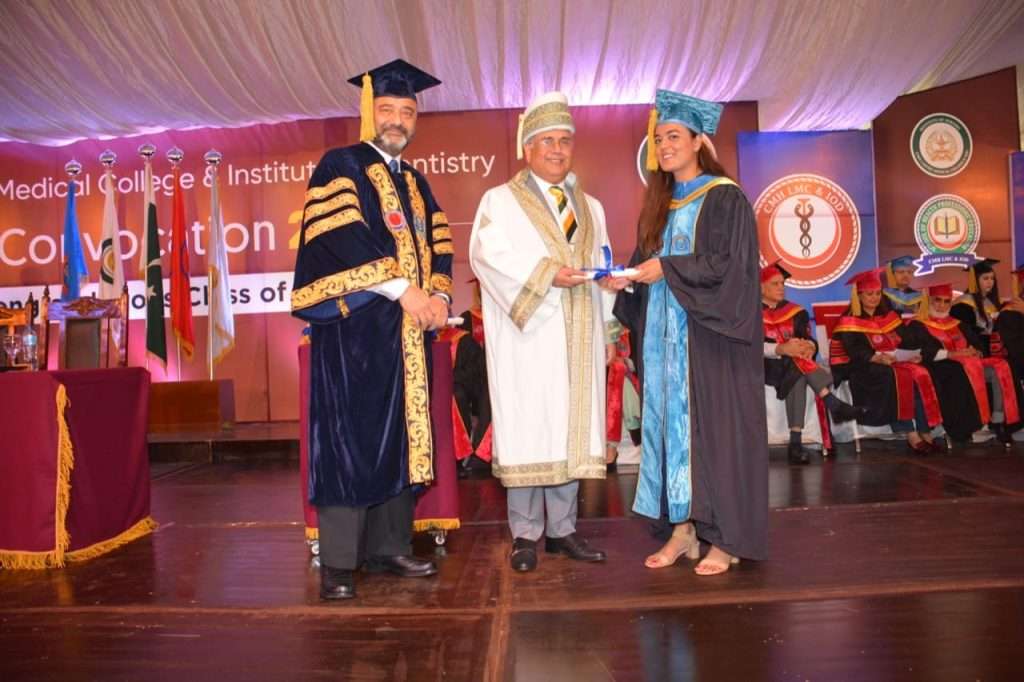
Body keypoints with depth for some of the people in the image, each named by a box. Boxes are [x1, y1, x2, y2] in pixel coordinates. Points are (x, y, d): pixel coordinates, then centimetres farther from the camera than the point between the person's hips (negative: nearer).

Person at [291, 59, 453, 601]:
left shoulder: (415, 183, 20)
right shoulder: (339, 167, -1)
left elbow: (439, 247, 16)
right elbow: (344, 236, -15)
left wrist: (438, 296, -3)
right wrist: (403, 289, -20)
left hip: (407, 332, 7)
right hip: (353, 328, -7)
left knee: (400, 440, 9)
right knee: (349, 442, -6)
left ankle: (389, 547, 19)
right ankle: (338, 564, 2)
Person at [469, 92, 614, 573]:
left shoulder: (591, 208, 21)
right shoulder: (501, 201, 4)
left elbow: (602, 265, 20)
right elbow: (487, 254, -11)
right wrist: (546, 272, -20)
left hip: (576, 338, 5)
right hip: (526, 335, -5)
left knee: (571, 426, 5)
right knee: (527, 427, -4)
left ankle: (562, 529, 13)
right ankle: (525, 534, 5)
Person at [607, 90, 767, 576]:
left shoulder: (725, 198, -4)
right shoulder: (658, 203, 15)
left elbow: (730, 265, -14)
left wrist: (667, 269, -18)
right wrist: (628, 279, -3)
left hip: (708, 338, -6)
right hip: (663, 337, 7)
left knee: (713, 424, -4)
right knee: (668, 422, 5)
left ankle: (726, 537, 5)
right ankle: (682, 529, 14)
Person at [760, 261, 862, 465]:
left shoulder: (794, 311, 18)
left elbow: (809, 340, 7)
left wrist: (810, 347, -19)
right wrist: (781, 349, -28)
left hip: (793, 368, 3)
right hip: (764, 366, -3)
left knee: (799, 378, -32)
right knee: (798, 363, -32)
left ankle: (796, 442, -38)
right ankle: (834, 405, -37)